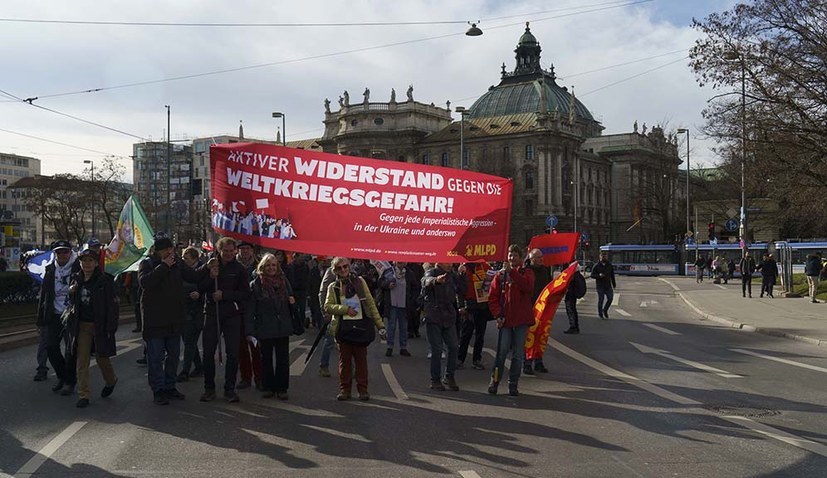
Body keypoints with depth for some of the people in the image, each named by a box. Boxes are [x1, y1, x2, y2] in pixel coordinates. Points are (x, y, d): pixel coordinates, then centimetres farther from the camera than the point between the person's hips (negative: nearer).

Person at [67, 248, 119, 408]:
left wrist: (110, 329, -14)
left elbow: (112, 306, -10)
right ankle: (83, 395, 4)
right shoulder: (77, 281, 8)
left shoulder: (105, 281, -8)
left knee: (101, 357, 8)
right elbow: (72, 304, 17)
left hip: (100, 326, -4)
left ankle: (111, 380, 38)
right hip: (82, 326, 4)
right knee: (82, 361, -1)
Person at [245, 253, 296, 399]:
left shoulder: (284, 281, 7)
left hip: (283, 327, 2)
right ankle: (268, 387, 20)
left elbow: (291, 299, 22)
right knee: (266, 359, 8)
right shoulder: (256, 284, -3)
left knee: (283, 359, 4)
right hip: (264, 329, -2)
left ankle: (282, 388, 13)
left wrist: (292, 301, -3)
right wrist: (249, 331, -11)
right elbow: (249, 309, -5)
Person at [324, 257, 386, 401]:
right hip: (343, 327, 0)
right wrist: (345, 309, -16)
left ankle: (362, 390, 10)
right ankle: (344, 389, 14)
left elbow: (370, 302, 5)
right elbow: (327, 306, -4)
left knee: (361, 359, 3)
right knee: (344, 359, 5)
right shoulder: (333, 287, 7)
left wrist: (379, 323, 1)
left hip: (361, 325, 0)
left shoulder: (359, 281, 6)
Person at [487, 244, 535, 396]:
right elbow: (493, 297, 5)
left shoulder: (526, 272, 5)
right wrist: (498, 315, -6)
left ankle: (513, 384, 14)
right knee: (502, 351, -2)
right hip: (505, 320, 0)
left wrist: (512, 272, -21)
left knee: (518, 354, 5)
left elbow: (527, 286, -18)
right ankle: (494, 381, 11)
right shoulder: (500, 275, 7)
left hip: (522, 320, 0)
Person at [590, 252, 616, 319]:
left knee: (610, 298, -5)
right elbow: (592, 275, -5)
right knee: (600, 299, -1)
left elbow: (612, 275, 16)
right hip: (600, 286, -3)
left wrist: (614, 284, 16)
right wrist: (599, 275, -23)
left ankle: (605, 310, 18)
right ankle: (600, 314, 12)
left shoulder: (609, 265, 9)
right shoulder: (596, 266, -3)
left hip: (608, 286, 3)